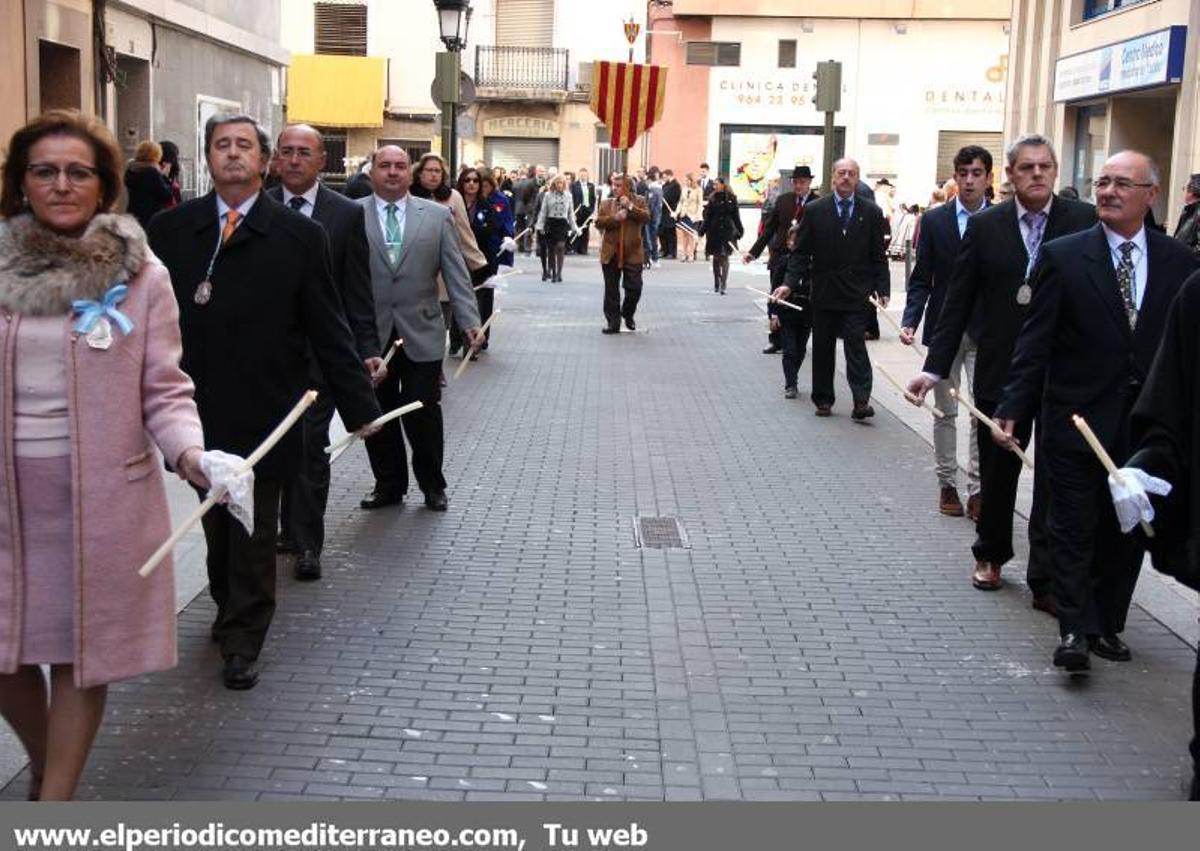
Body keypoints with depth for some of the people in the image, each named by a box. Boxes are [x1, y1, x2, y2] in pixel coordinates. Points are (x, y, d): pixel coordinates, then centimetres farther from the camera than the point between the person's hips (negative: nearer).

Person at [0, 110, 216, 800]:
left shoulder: (140, 275, -3)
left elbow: (164, 391, -2)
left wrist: (191, 452, -20)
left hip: (101, 492, -2)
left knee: (82, 646, 6)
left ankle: (56, 798, 23)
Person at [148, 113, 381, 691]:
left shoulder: (299, 236, -4)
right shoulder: (170, 230, 1)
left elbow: (327, 329, -3)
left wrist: (358, 405, -4)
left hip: (262, 412, -2)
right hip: (197, 408, 2)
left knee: (254, 531, 7)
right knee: (217, 524, 16)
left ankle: (242, 642, 20)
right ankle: (228, 610, 38)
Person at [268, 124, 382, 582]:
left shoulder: (347, 214, 0)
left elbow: (358, 290, 1)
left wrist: (367, 348, -4)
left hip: (319, 350, -2)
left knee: (310, 449, 0)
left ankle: (306, 544, 10)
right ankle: (291, 530, 24)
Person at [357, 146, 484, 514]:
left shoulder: (437, 216, 5)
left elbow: (456, 274, 3)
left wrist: (470, 322, -6)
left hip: (421, 335, 0)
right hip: (369, 335, 0)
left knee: (424, 415, 3)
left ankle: (432, 485, 21)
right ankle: (389, 484, 24)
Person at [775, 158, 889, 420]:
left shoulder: (871, 212, 3)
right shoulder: (814, 211, 2)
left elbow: (878, 256, 5)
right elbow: (800, 253, 2)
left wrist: (882, 289, -2)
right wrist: (790, 283, -10)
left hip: (856, 294, -1)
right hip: (824, 292, 1)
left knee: (856, 346, -8)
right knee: (822, 349, 8)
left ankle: (861, 401, -10)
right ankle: (823, 400, 18)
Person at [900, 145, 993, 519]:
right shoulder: (934, 221, 3)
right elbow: (921, 279, 3)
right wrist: (910, 321, -10)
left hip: (986, 333, -1)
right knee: (945, 413, 10)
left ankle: (977, 489, 1)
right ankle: (948, 484, 20)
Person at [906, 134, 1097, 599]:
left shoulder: (1084, 220, -3)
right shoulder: (985, 226, 0)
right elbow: (958, 301, 2)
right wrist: (935, 367, -2)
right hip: (1001, 370, 2)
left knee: (1056, 479, 2)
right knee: (996, 471, 15)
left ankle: (1047, 579, 10)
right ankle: (990, 555, 35)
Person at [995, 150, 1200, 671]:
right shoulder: (1063, 256, -4)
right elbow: (1035, 343, -6)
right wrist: (1013, 409, -12)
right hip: (1078, 420, -3)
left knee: (1127, 532, 12)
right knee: (1073, 530, 2)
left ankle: (1106, 625, 25)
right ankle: (1075, 630, 8)